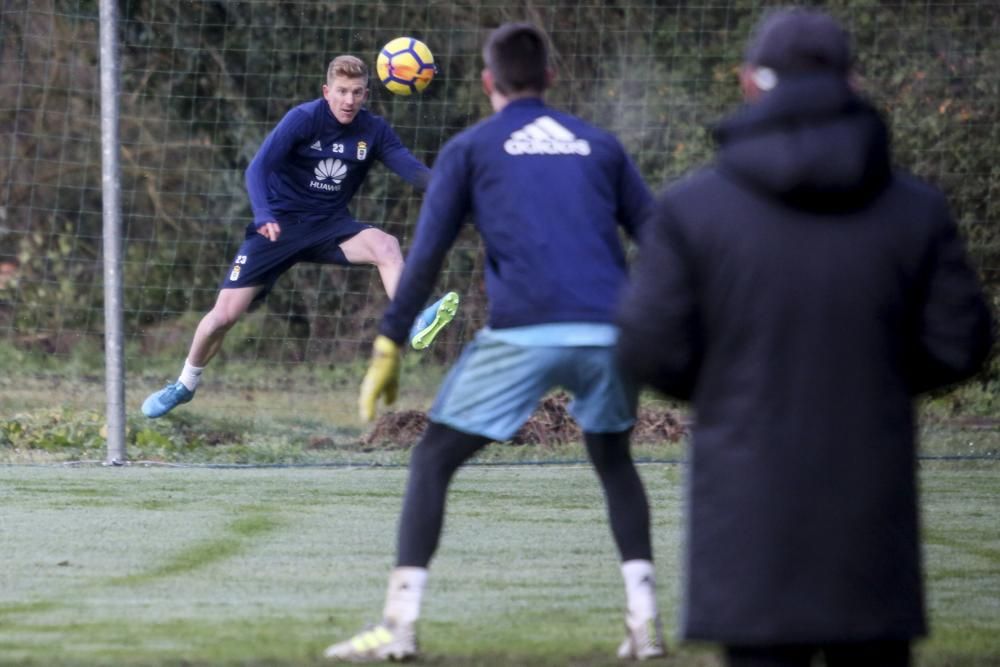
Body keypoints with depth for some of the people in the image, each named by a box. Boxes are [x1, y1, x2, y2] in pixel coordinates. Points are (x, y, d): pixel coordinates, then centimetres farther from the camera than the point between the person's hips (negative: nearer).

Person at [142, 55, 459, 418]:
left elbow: (413, 170, -15)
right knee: (225, 313, -5)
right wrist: (264, 217, -40)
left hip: (329, 225, 2)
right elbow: (258, 167, -23)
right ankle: (184, 385, 19)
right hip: (280, 225, -2)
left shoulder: (373, 131, -5)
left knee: (386, 246, -29)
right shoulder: (304, 118, -15)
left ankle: (415, 326, -40)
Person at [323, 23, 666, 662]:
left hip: (522, 333, -3)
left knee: (433, 460, 9)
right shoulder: (599, 145, 20)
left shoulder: (470, 148, 12)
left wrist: (389, 347, 6)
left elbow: (426, 257, 4)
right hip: (610, 332, 3)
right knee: (613, 460, 26)